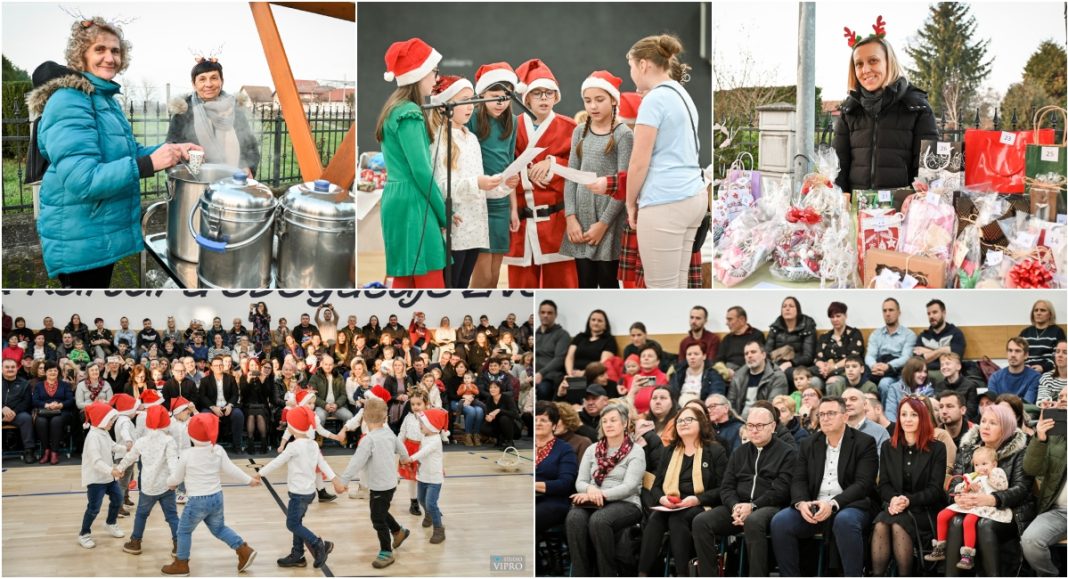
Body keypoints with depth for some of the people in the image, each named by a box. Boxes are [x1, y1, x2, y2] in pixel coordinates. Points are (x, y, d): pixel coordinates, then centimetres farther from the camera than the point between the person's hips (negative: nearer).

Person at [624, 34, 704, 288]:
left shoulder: (655, 99, -11)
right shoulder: (682, 95, 16)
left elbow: (639, 162, -11)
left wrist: (630, 203, 0)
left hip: (664, 203, -9)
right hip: (692, 197, 9)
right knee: (677, 288, 12)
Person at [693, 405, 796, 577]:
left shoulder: (787, 453, 6)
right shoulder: (739, 453, 22)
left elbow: (781, 490, -6)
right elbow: (726, 487, 14)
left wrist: (752, 506, -17)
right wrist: (735, 506, -8)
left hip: (770, 507, -5)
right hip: (738, 506, 5)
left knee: (753, 522, -40)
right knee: (701, 521, -21)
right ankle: (707, 575, -18)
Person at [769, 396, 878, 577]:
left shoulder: (864, 443, 1)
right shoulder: (809, 445, 15)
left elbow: (863, 484, -9)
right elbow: (799, 481, 9)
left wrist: (833, 504, -23)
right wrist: (801, 503, -15)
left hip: (848, 506, -4)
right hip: (813, 508, 4)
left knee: (845, 521, -39)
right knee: (779, 521, -23)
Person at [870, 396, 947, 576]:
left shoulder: (937, 448, 5)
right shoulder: (888, 447, 15)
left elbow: (935, 489, -2)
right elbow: (884, 484, 9)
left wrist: (909, 500, -19)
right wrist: (893, 499, -15)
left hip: (923, 511, -2)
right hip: (893, 506, 3)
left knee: (898, 524, -35)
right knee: (880, 524, -32)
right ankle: (876, 575, -37)